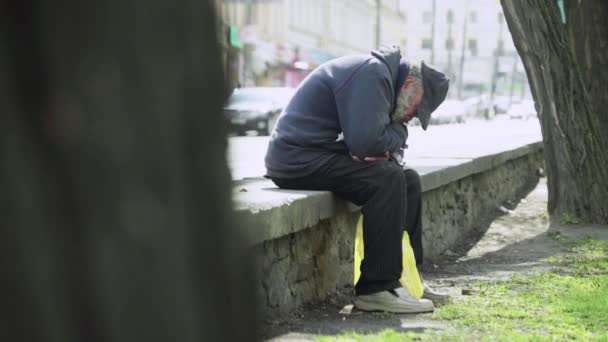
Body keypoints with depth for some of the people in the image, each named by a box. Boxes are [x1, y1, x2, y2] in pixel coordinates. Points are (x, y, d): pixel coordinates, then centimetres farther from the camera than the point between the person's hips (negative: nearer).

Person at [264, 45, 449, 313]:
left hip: (319, 155, 10)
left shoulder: (384, 76, 16)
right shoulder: (372, 73, -16)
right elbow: (366, 141, -26)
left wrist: (390, 152, -5)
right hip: (298, 158, -10)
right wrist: (399, 132, -6)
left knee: (408, 180, 7)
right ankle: (376, 289, -20)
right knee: (388, 179, -24)